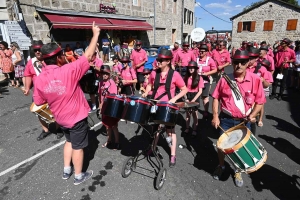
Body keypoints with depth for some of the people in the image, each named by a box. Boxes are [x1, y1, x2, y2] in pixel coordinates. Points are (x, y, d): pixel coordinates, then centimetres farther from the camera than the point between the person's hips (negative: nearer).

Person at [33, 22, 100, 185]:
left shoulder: (39, 79, -10)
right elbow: (88, 56, -19)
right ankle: (79, 176, 29)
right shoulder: (68, 71, -26)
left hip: (61, 118, 5)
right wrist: (96, 34, -10)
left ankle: (66, 171, 40)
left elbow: (38, 102, 1)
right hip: (76, 117, -5)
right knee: (78, 146, 11)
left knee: (69, 141, 28)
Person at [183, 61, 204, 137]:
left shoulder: (199, 78, -7)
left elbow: (200, 91, -9)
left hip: (195, 97, -3)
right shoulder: (186, 77, 3)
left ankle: (195, 129, 17)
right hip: (188, 96, 3)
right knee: (188, 113, 12)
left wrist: (193, 100, -16)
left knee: (194, 113, 4)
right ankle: (187, 128, 26)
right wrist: (186, 98, -9)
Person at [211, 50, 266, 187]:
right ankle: (221, 166, 41)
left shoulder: (255, 80, -9)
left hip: (244, 121, 0)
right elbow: (216, 97, 0)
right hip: (226, 119, 0)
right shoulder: (225, 79, -8)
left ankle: (238, 172, 41)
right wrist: (215, 116, -6)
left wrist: (252, 115, -15)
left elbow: (260, 102, 0)